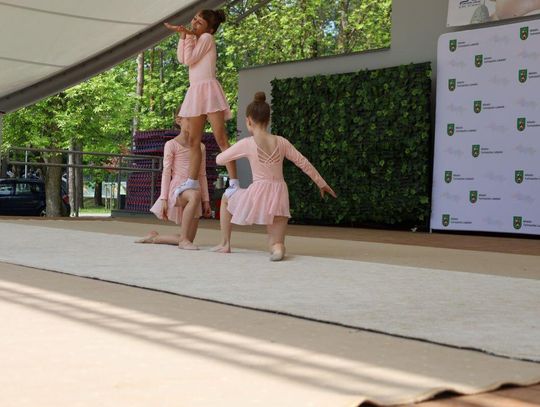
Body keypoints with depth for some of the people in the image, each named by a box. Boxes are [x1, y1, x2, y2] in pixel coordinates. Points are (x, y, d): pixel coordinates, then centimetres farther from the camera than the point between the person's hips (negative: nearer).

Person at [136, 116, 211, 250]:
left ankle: (154, 237, 24)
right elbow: (166, 172, -4)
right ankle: (183, 239, -30)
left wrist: (206, 200, 11)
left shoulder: (200, 147, 13)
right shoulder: (171, 145, -1)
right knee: (195, 194, -42)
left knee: (189, 239, -1)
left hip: (193, 189, 6)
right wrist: (163, 198, -11)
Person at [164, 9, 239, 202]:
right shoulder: (197, 41, 22)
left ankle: (234, 182, -18)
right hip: (195, 92, 9)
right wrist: (183, 35, 8)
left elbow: (189, 59, -11)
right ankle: (192, 180, 9)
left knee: (221, 139, -14)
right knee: (193, 140, 6)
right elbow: (182, 59, 9)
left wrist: (189, 36, -3)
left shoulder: (207, 37, -3)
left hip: (208, 89, -9)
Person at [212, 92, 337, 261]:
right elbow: (304, 163, 10)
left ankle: (225, 244, 27)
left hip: (258, 194, -3)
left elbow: (219, 160, 5)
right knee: (276, 247, 13)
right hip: (279, 195, 3)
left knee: (226, 199, 31)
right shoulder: (281, 142, 4)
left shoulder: (246, 144, -5)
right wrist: (321, 183, 21)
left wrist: (234, 152, 27)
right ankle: (277, 246, -24)